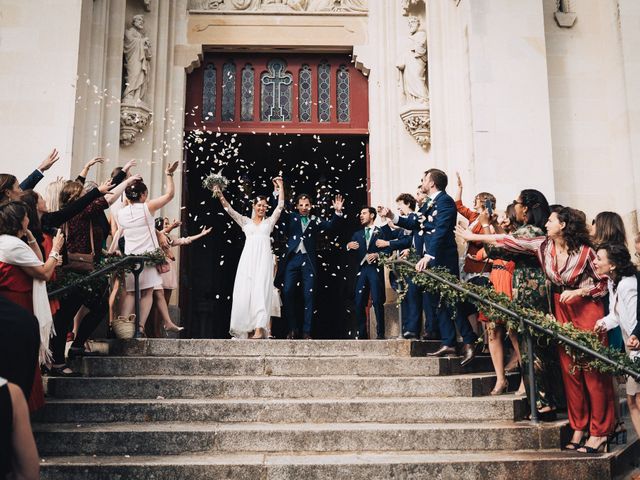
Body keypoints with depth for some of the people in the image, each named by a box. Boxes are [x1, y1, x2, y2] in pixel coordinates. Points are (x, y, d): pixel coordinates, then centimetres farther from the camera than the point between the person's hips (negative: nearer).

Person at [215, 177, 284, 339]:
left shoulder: (269, 221, 16)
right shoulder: (245, 221, 16)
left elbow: (280, 206, 7)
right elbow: (229, 210, 8)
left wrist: (281, 187, 3)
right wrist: (220, 195, -4)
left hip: (264, 258, -1)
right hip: (248, 258, 1)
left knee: (261, 290, -12)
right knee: (244, 290, -4)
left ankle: (259, 329, -20)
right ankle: (244, 327, 3)